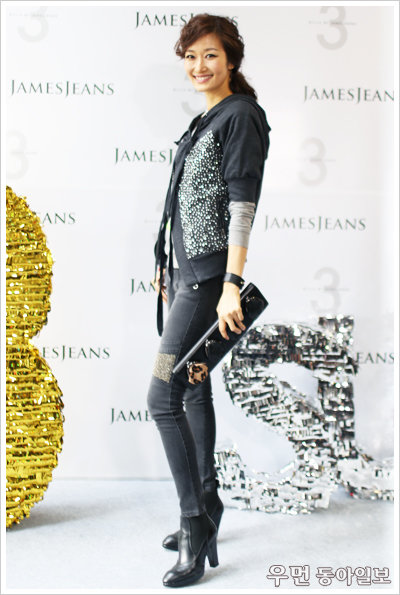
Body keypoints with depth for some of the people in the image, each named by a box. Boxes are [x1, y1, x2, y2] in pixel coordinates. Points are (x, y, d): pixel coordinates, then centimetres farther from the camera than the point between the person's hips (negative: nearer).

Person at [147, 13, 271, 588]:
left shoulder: (242, 116, -9)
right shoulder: (205, 120, 18)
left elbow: (242, 205, -18)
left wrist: (231, 285, -23)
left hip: (207, 277, -9)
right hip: (182, 269, 9)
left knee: (163, 397, -13)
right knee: (194, 388, 13)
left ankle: (197, 531, -4)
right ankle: (206, 511, 25)